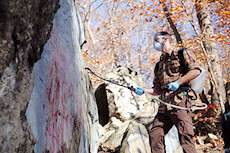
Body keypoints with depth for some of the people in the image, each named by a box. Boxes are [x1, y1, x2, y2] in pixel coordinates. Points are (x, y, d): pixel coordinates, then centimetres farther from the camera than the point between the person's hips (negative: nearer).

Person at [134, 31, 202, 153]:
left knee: (185, 137, -13)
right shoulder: (159, 65, 26)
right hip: (164, 106, 7)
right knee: (154, 135, 2)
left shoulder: (181, 53, 6)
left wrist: (178, 82, -14)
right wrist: (143, 90, 9)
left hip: (180, 102, -7)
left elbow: (196, 71, -7)